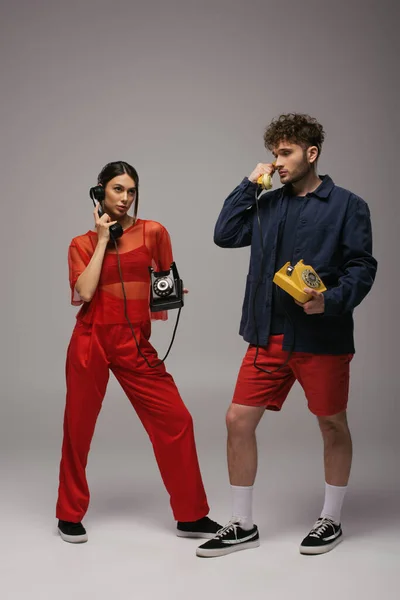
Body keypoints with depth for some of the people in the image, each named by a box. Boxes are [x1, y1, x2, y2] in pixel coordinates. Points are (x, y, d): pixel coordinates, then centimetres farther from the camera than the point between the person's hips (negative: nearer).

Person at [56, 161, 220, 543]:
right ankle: (70, 516, 24)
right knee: (78, 427, 6)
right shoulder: (83, 244, 5)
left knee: (175, 420, -6)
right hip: (91, 341, 0)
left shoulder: (153, 232, 6)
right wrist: (103, 240, -6)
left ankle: (191, 516, 6)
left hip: (135, 343, 1)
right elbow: (84, 293, -11)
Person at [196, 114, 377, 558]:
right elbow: (225, 235, 5)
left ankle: (331, 521, 29)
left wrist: (330, 301, -24)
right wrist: (250, 184, 4)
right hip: (268, 337, 5)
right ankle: (243, 526, 15)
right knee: (238, 420, 1)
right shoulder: (269, 205, 13)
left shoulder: (347, 206, -2)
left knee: (333, 426, 10)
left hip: (322, 338, -4)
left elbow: (362, 268, -7)